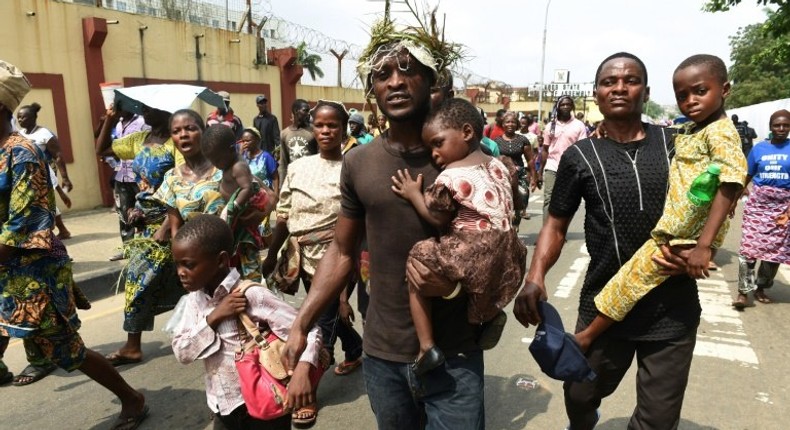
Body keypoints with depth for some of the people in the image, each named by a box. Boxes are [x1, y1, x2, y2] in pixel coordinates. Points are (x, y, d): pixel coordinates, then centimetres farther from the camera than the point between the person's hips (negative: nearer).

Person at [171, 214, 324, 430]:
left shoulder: (252, 295, -23)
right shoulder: (195, 298, -3)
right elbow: (182, 353, -5)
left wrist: (301, 371, -40)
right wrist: (213, 318, -20)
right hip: (223, 405, 6)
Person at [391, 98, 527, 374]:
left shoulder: (450, 177, -10)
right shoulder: (498, 165, 12)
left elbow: (439, 221, -4)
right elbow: (514, 202, 22)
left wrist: (414, 195, 5)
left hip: (474, 255, -8)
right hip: (507, 255, 8)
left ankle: (427, 347, 2)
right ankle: (493, 314, 24)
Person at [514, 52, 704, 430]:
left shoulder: (676, 143, 0)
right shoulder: (580, 157, -3)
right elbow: (556, 225, 2)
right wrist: (535, 277, -15)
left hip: (673, 309, 0)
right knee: (579, 395, 20)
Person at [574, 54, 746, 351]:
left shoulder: (720, 131, -14)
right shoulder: (687, 131, 13)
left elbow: (730, 186, -23)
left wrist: (704, 245, -29)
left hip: (688, 240, -9)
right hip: (672, 233, 9)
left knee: (630, 280, -6)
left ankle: (586, 337, 5)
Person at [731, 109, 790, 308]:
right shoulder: (759, 148, 2)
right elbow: (747, 177, 8)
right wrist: (733, 200, 8)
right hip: (757, 203, 0)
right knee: (749, 246, -7)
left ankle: (761, 288, 23)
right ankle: (743, 292, -5)